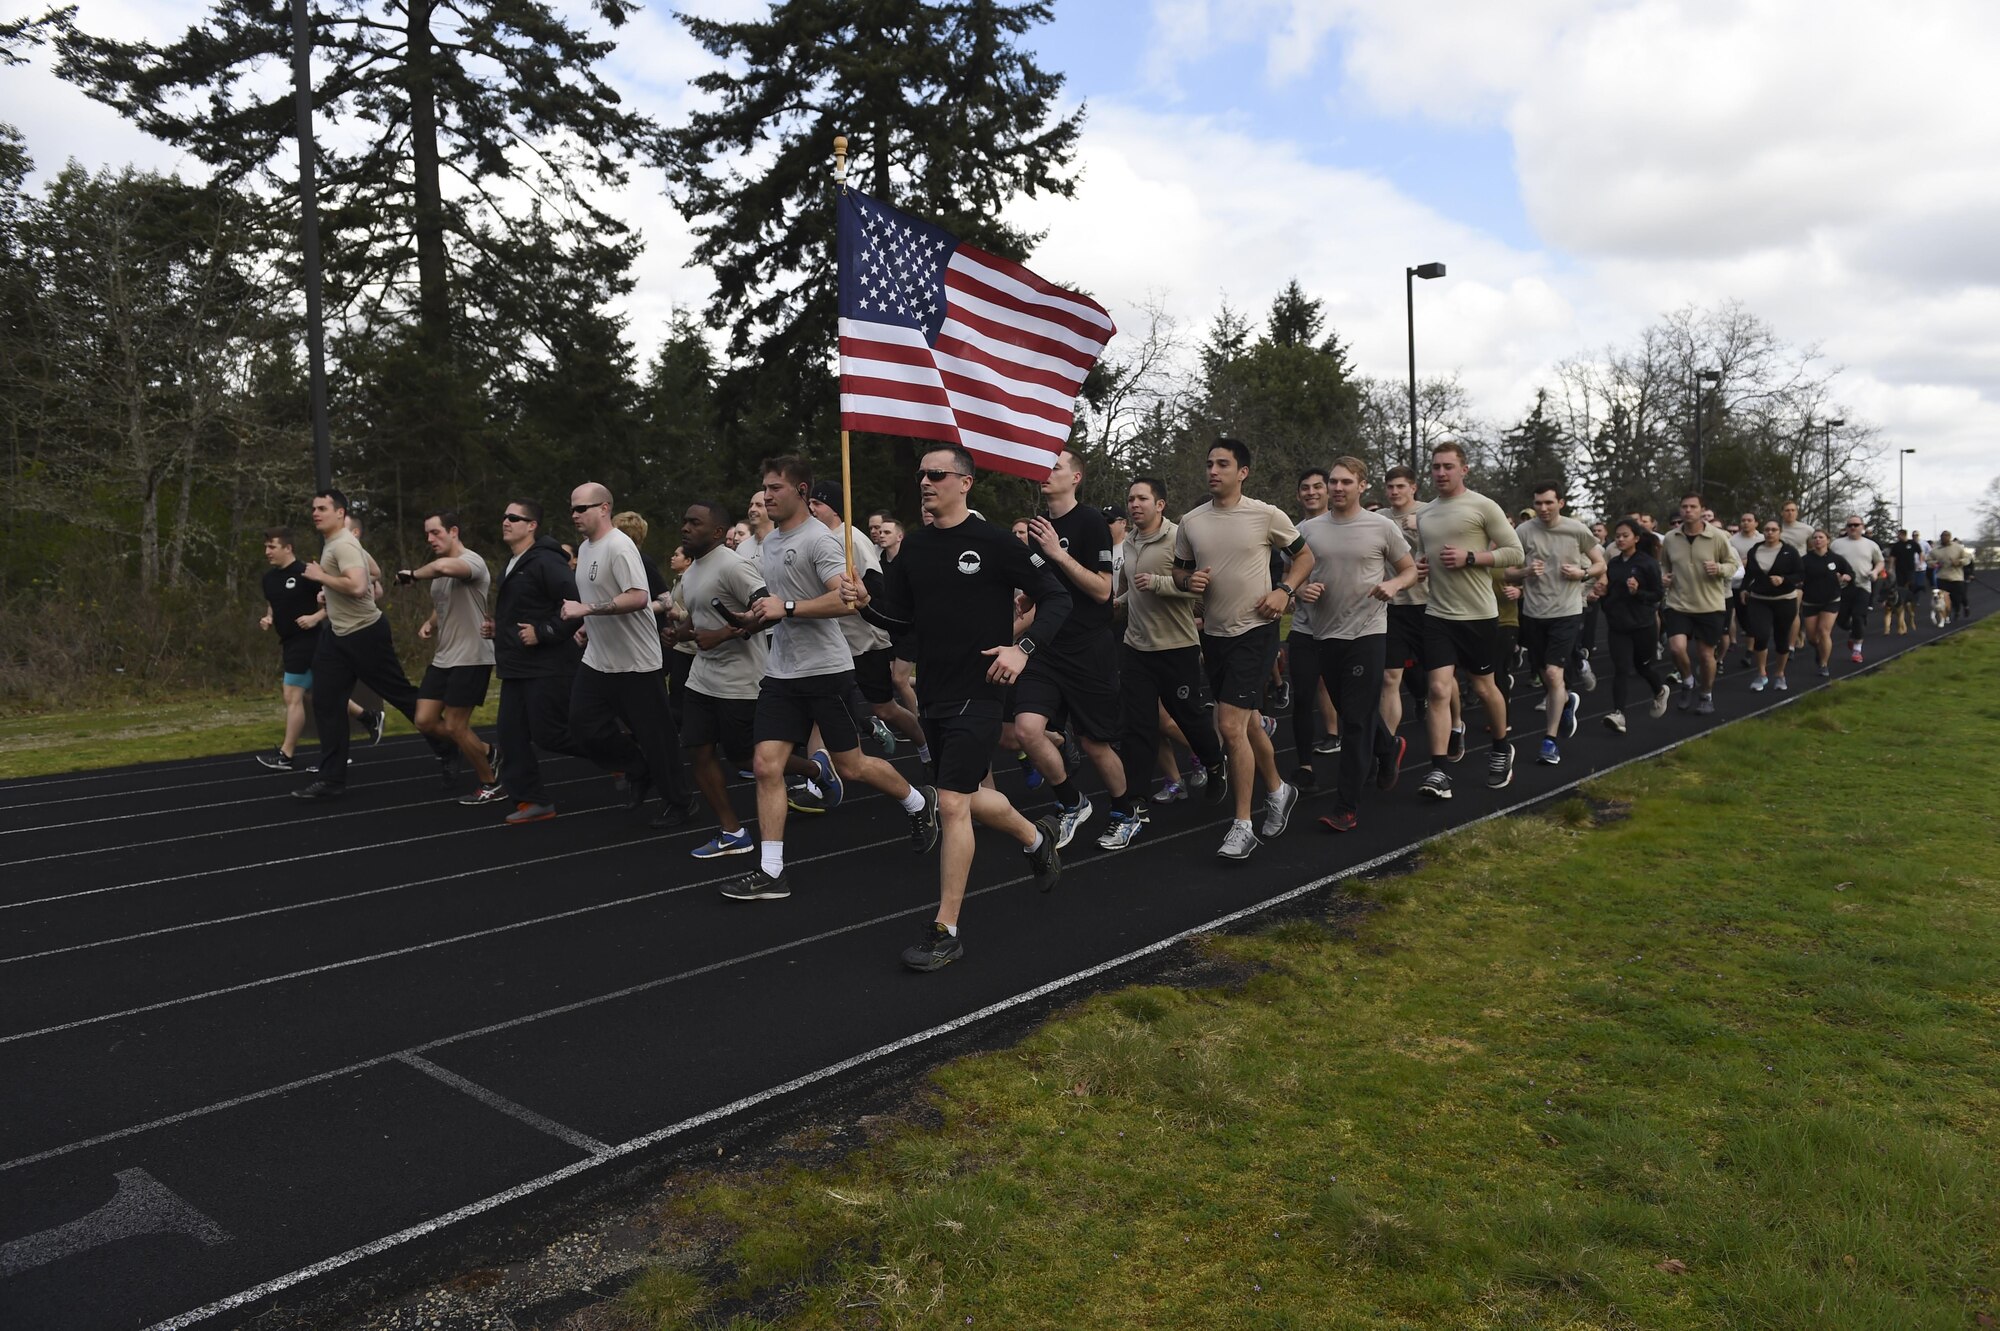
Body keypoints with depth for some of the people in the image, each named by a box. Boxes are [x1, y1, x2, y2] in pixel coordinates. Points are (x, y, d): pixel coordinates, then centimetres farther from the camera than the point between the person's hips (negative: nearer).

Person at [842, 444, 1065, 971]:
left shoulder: (994, 543, -10)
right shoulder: (914, 547, 8)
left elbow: (1056, 598, -7)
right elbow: (901, 619, 12)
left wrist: (1024, 647, -20)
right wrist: (866, 603, -8)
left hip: (977, 693, -7)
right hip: (934, 692, 7)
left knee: (952, 804, -11)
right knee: (975, 797, 19)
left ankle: (945, 932, -1)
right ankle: (1036, 838, 49)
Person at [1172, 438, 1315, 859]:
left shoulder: (1267, 515, -7)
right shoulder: (1191, 521, 4)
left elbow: (1304, 556, 5)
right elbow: (1179, 571, 15)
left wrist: (1284, 590, -11)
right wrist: (1189, 581, -8)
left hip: (1255, 632, -5)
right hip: (1214, 634, 5)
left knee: (1232, 726, -14)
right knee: (1247, 724, 17)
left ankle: (1243, 826, -3)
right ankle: (1277, 790, 40)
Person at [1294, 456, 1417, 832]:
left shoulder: (1382, 527, -2)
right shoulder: (1308, 529, 4)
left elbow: (1410, 569, 8)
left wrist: (1392, 585, -14)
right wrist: (1299, 590, -10)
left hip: (1367, 632, -4)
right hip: (1324, 634, 4)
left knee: (1356, 720, -6)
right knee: (1349, 711, 18)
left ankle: (1347, 807, 0)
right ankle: (1390, 747, 49)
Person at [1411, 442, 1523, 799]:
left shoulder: (1483, 506, -6)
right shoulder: (1424, 514, 11)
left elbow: (1515, 554, -8)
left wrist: (1469, 557, -19)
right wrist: (1420, 564, 3)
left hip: (1478, 615, -3)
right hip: (1438, 615, 3)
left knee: (1484, 688, 11)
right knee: (1439, 689, -7)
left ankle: (1502, 750, 36)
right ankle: (1438, 772, -9)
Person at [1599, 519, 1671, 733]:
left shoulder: (1648, 563, -8)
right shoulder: (1613, 563, 7)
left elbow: (1658, 594, -7)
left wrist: (1638, 592, -24)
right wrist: (1602, 590, -4)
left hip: (1642, 625, -3)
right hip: (1618, 624, 3)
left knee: (1644, 664, 15)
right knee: (1621, 669, -6)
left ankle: (1660, 690, 45)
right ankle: (1618, 713, -13)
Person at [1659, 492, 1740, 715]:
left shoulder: (1717, 536, -8)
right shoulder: (1669, 538, 0)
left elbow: (1733, 564, 1)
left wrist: (1719, 569, -21)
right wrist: (1663, 576, -5)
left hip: (1710, 605, -1)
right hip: (1678, 604, 1)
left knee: (1706, 654, 7)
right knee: (1677, 648, -17)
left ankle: (1706, 696, 30)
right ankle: (1688, 681, 14)